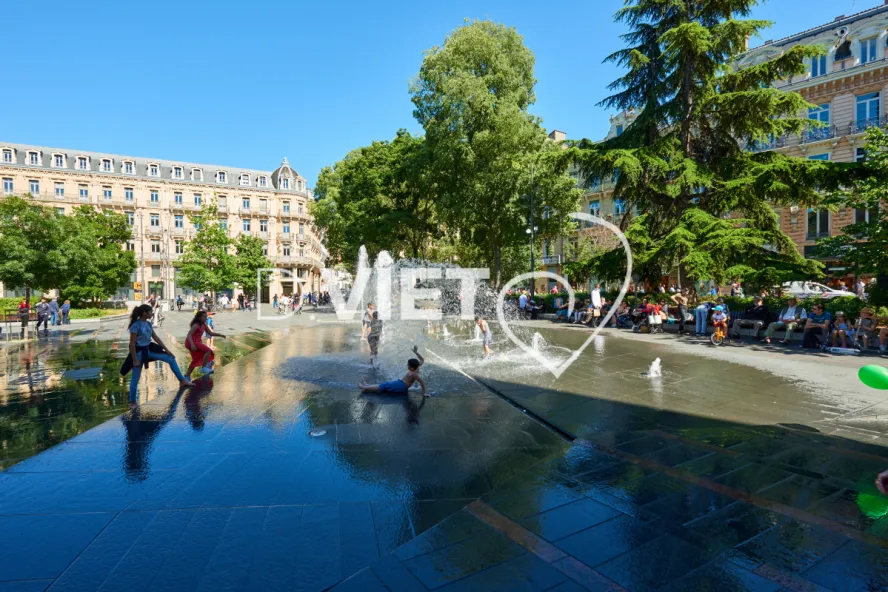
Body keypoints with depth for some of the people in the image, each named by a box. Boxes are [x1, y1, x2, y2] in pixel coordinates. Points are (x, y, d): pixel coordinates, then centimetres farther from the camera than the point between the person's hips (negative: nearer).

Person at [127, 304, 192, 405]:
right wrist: (135, 360, -18)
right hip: (139, 352, -8)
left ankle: (182, 381, 10)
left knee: (171, 359, 5)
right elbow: (132, 344, -19)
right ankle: (132, 401, 18)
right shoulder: (136, 325, -21)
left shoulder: (148, 323, 3)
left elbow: (156, 338, 10)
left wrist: (166, 349, 9)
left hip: (149, 349, 8)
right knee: (135, 378, 4)